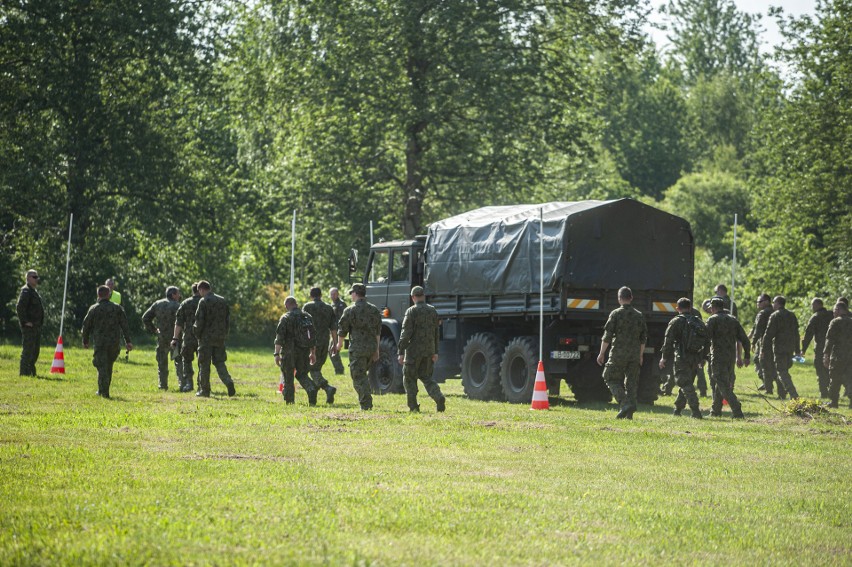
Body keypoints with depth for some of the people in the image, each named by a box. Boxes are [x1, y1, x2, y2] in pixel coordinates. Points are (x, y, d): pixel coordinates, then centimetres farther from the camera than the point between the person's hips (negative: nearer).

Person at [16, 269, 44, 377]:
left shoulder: (34, 291, 19)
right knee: (28, 349, -9)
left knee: (36, 350, 13)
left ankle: (31, 371, 20)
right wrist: (25, 322, -22)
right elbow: (19, 307, -21)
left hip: (36, 326, 10)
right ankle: (24, 372, -6)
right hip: (29, 326, -10)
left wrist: (40, 323, 19)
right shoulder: (26, 291, -12)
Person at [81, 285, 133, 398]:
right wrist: (128, 341, 1)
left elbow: (86, 325, 3)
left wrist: (85, 341, 17)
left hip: (100, 343, -2)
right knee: (108, 366, 16)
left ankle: (104, 391, -8)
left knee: (102, 367, -1)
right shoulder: (117, 308, 3)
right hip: (114, 343, 2)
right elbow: (124, 325, 0)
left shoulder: (94, 309, -2)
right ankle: (103, 390, 24)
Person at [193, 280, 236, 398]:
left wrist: (197, 335, 1)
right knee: (219, 362, 11)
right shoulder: (223, 301, 9)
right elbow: (228, 319, 11)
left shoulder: (203, 301, -10)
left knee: (204, 364, 4)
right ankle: (229, 382, -10)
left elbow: (199, 321, -13)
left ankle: (204, 390, 8)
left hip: (206, 337, -5)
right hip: (220, 338, 5)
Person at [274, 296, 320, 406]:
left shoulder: (285, 318, -8)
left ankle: (289, 400, 11)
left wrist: (277, 353, -13)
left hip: (289, 352, -5)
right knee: (302, 374, 15)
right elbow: (314, 336, 13)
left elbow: (279, 337, -14)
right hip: (304, 351, 5)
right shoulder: (307, 317, 9)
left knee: (287, 376, 8)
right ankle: (312, 389, -11)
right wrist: (313, 353, 19)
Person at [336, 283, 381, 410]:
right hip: (372, 347, 6)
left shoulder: (350, 310, -9)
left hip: (357, 348, -6)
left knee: (358, 377, -2)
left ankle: (366, 404, -9)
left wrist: (339, 344, 15)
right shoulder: (374, 309, 10)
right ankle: (366, 402, 19)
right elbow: (378, 331, 13)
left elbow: (342, 329, -2)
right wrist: (376, 349, 19)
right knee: (362, 374, 21)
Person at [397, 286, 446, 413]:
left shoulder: (411, 311, -11)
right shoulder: (433, 311, 6)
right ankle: (439, 397, -8)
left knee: (409, 378, 9)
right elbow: (436, 333, 10)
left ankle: (413, 406, 8)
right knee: (425, 377, 15)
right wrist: (435, 352, 15)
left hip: (414, 350, -5)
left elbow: (406, 333, -14)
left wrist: (401, 352, -11)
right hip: (429, 350, 5)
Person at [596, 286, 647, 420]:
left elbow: (607, 336, -9)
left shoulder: (616, 314, -7)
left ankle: (625, 403, -13)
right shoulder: (639, 316, 8)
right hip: (634, 354, 4)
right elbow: (643, 338, 13)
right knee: (631, 382, 9)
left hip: (619, 353, -4)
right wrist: (640, 355, 22)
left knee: (611, 378, 6)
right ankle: (629, 414, 6)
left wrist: (601, 353, -3)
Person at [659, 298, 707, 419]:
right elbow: (707, 343, 15)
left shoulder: (676, 322, -6)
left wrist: (664, 358, -2)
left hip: (681, 358, -6)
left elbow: (668, 341, -10)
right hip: (695, 359, 6)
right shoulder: (700, 322, 12)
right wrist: (702, 358, 24)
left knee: (686, 386, -7)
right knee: (687, 384, 18)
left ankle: (696, 412, -17)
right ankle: (677, 409, 28)